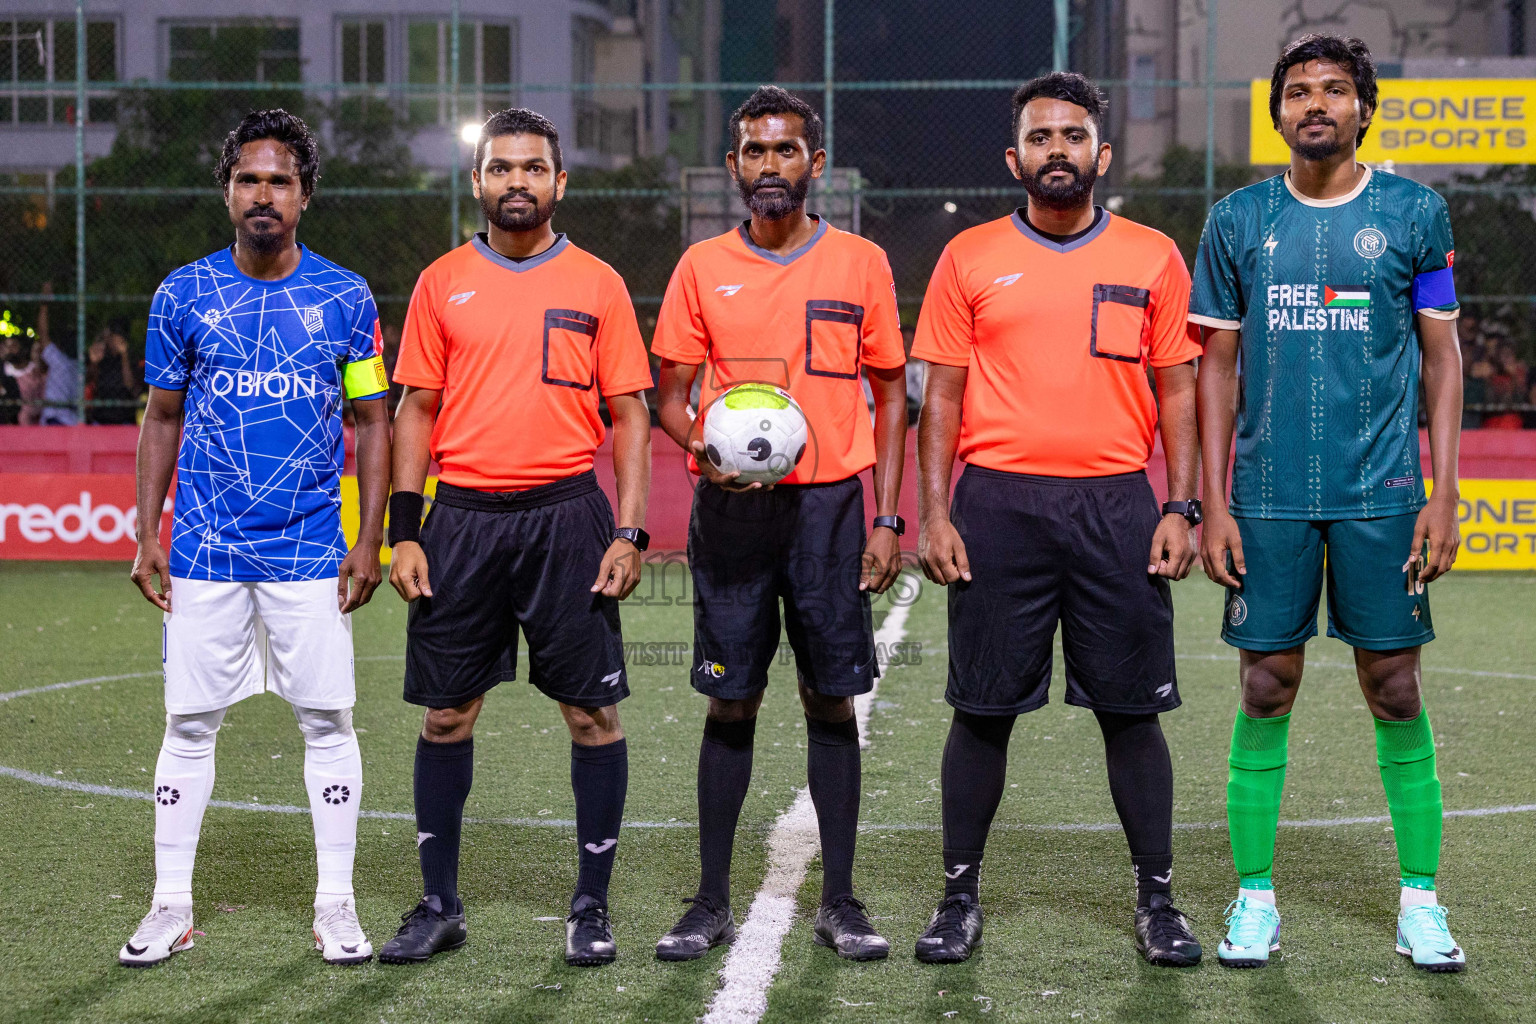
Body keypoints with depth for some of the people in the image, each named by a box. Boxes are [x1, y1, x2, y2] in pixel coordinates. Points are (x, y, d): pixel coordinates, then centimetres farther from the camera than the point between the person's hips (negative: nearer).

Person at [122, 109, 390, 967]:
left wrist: (371, 539, -2)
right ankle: (172, 905, 13)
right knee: (189, 721, 3)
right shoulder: (184, 295, 3)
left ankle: (336, 904, 10)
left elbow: (372, 422, 5)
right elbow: (162, 418, 10)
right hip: (204, 545, 1)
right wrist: (146, 533, 4)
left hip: (311, 545, -1)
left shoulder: (346, 298, 1)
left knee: (327, 719, 0)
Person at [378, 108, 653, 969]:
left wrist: (630, 532, -5)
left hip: (567, 516, -1)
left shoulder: (597, 284, 4)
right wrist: (404, 529, 1)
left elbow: (629, 414, 4)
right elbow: (417, 409, 10)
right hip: (463, 518, 2)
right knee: (447, 712, 5)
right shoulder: (442, 283, 8)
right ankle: (439, 905, 17)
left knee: (593, 711, 0)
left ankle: (593, 906, 12)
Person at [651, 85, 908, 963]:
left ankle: (840, 902, 11)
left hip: (830, 503, 0)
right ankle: (712, 903, 11)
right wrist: (701, 446, -15)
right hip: (731, 510, 1)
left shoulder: (861, 264, 5)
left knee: (832, 701, 3)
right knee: (731, 702, 4)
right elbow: (671, 393, 8)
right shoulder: (702, 267, 6)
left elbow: (891, 393, 7)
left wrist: (888, 519, -1)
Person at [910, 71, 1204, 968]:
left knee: (1133, 710, 3)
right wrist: (933, 515, -2)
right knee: (984, 709, 3)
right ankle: (961, 897, 15)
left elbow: (1178, 390, 8)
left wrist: (1181, 508, -1)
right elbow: (943, 394, 7)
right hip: (997, 503, 0)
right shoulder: (970, 258, 6)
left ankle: (1158, 900, 15)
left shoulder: (1153, 257, 7)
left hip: (1118, 506, 0)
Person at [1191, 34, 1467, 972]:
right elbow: (1219, 365, 8)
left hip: (1381, 496, -1)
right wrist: (1213, 501, 2)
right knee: (1266, 693, 3)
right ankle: (1255, 899, 12)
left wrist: (1443, 494, -2)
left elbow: (1443, 356, 5)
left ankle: (1421, 901, 12)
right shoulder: (1239, 221, 6)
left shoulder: (1414, 213, 3)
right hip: (1269, 499, 1)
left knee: (1396, 693, 2)